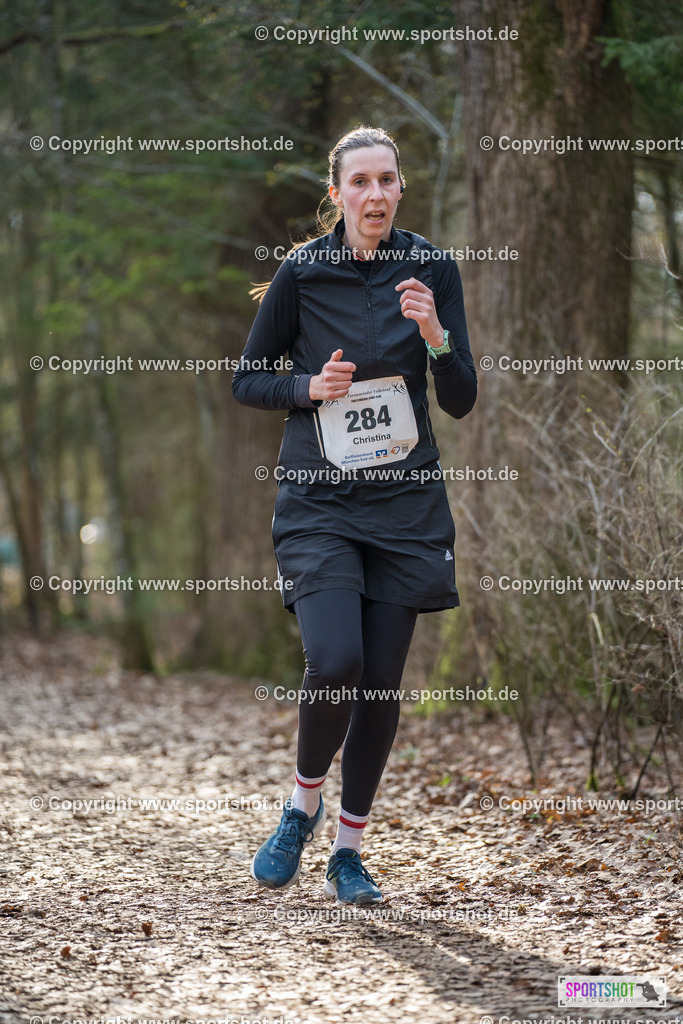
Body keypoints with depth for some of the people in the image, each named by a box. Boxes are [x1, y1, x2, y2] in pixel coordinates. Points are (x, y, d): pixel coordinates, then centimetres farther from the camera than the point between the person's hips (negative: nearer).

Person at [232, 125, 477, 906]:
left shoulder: (433, 269, 1)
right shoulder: (302, 271, -3)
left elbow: (461, 401, 0)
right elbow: (247, 380, 5)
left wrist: (434, 334, -18)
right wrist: (309, 387, -14)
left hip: (404, 499, 2)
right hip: (319, 499, -2)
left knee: (382, 681, 3)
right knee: (335, 662, -19)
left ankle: (348, 849, 19)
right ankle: (303, 804, 9)